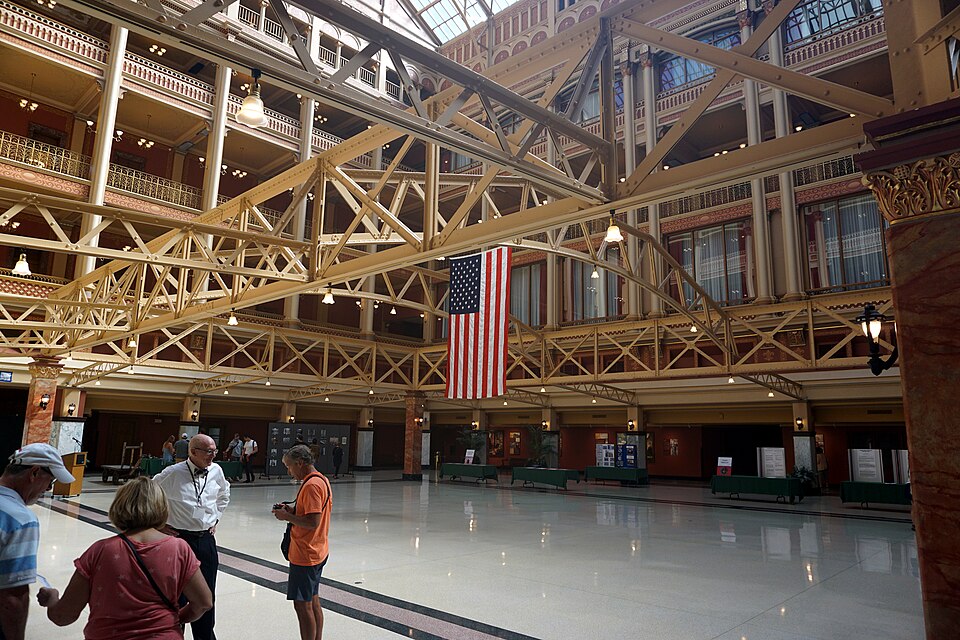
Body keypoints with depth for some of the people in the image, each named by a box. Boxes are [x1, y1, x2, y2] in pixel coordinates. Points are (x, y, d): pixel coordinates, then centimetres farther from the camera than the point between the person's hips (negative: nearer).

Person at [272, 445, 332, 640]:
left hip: (305, 555, -10)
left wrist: (286, 516, -14)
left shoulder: (311, 485, -21)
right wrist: (292, 510, 7)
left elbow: (313, 522, -26)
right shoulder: (322, 480, 10)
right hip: (317, 552, 10)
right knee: (313, 602, 17)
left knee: (302, 605, -1)